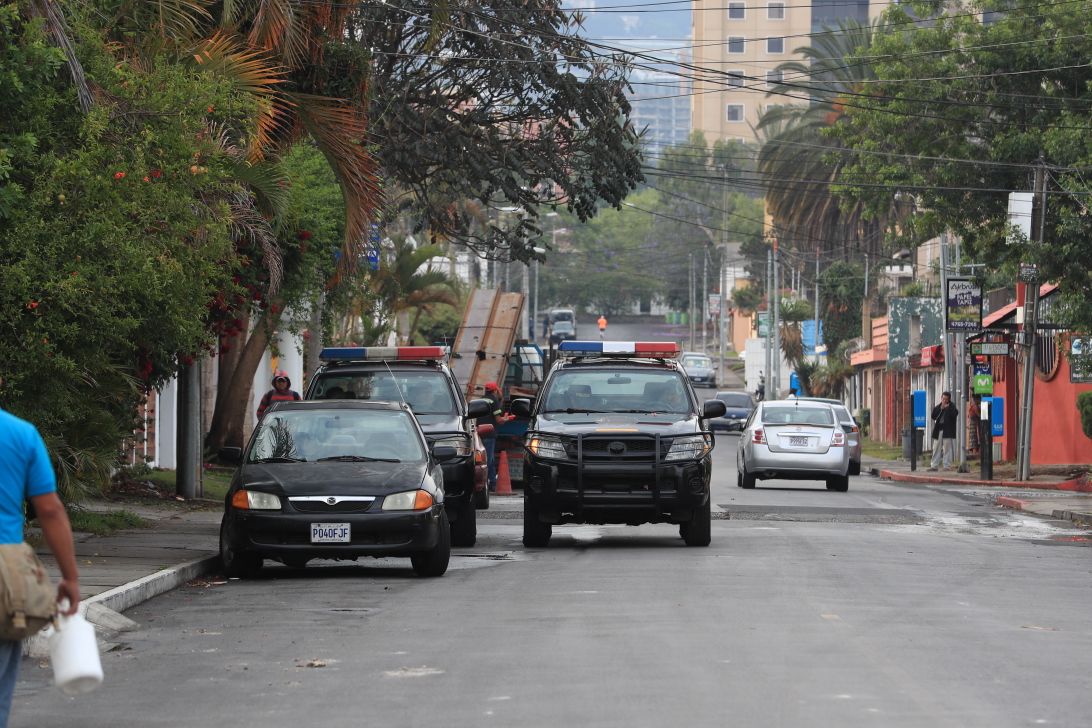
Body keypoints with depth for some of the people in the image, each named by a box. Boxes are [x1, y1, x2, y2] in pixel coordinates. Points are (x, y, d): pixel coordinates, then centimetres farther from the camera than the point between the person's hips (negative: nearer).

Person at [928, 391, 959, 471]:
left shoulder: (951, 406, 2)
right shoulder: (938, 407, 13)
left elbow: (955, 413, -16)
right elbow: (933, 416, 2)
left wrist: (948, 408, -17)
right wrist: (940, 409, -6)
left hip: (947, 431, -4)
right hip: (938, 431, 4)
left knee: (947, 449, -3)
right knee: (936, 449, 7)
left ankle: (946, 466, 1)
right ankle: (934, 465, 11)